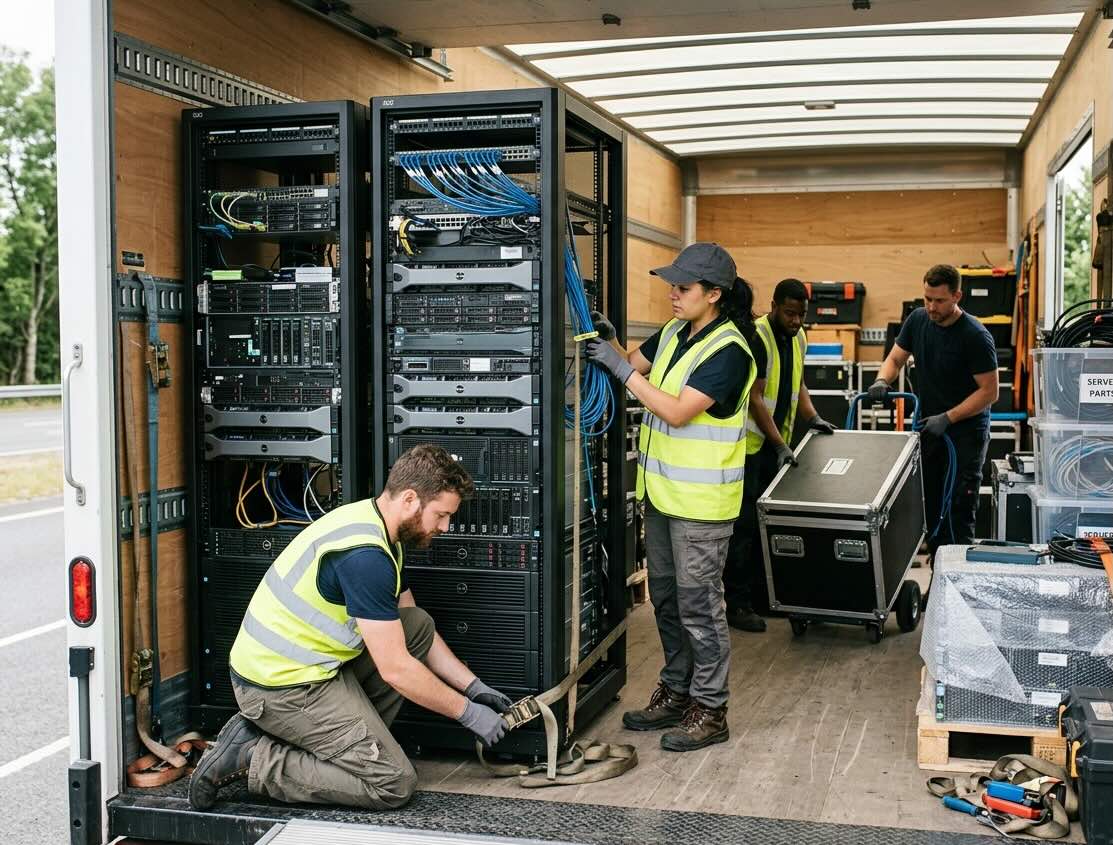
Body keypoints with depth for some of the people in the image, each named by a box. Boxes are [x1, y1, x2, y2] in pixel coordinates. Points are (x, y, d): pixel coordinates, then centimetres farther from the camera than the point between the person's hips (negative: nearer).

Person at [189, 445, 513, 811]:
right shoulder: (365, 554, -25)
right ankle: (252, 759, -6)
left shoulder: (377, 529, 7)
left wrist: (474, 686, 12)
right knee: (394, 783, -9)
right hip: (281, 684, -10)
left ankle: (347, 738, 8)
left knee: (419, 626, 10)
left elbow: (413, 630, 17)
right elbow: (395, 669, -21)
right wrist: (468, 713, -9)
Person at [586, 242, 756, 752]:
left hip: (702, 500, -9)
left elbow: (678, 412, -24)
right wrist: (610, 345, -2)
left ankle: (709, 710, 11)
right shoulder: (674, 333, 7)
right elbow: (636, 366, 18)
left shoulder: (727, 350, -19)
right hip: (663, 490, 9)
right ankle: (676, 692, 30)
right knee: (666, 597, 17)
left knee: (698, 604, -1)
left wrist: (620, 368, -22)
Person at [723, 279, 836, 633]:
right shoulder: (757, 337, -18)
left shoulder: (798, 337, 9)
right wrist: (779, 443, -21)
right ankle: (737, 604, -1)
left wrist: (812, 418, 6)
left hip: (776, 445, 8)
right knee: (744, 522, -6)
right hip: (749, 443, -8)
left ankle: (761, 595, 20)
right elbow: (755, 397, -20)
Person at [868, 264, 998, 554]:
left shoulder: (975, 336, -17)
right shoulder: (918, 320, 1)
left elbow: (989, 391, -15)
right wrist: (882, 381, -13)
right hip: (927, 429, 6)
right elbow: (895, 359, 9)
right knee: (929, 509, 10)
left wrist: (947, 418, -22)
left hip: (965, 432, -6)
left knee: (958, 514, -8)